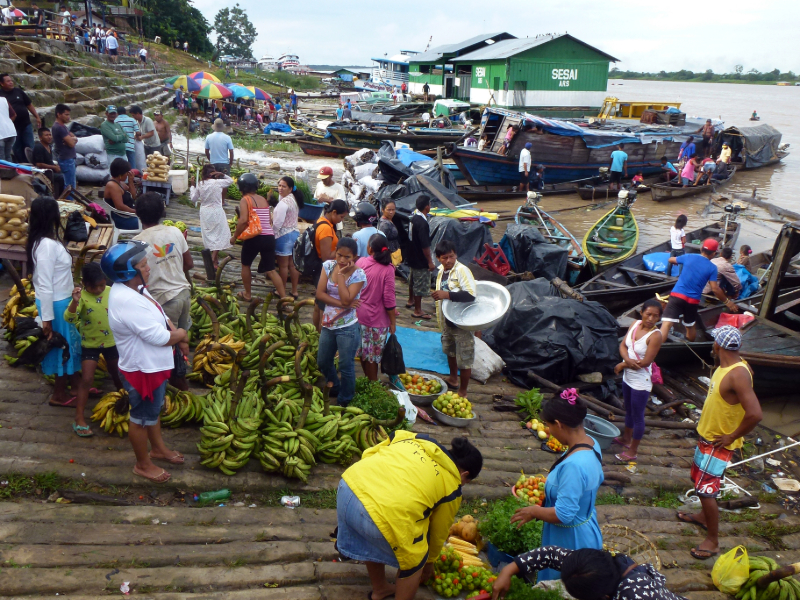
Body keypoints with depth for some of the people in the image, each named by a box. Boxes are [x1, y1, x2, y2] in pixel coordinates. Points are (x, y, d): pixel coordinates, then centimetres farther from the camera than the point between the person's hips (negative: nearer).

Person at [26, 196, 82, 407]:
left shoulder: (47, 240, 4)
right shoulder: (47, 245, -26)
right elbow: (44, 286, -25)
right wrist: (46, 318, -22)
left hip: (62, 300, 9)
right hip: (56, 304, -9)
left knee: (71, 343, 21)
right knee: (64, 347, 5)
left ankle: (75, 384, 36)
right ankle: (59, 395, 21)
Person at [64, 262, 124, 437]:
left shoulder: (111, 292, -7)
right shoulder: (82, 296, -19)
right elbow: (69, 319, -31)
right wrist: (75, 301, -46)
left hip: (111, 341, 4)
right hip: (90, 344, -4)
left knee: (117, 374, 21)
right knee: (86, 379, -8)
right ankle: (79, 418, -1)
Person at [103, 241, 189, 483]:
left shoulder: (135, 288, 0)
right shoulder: (127, 301, -32)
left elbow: (161, 316, 11)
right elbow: (158, 336, -31)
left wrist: (178, 337, -4)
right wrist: (181, 334, -12)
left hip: (154, 365, 10)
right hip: (142, 370, -10)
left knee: (154, 409, 27)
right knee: (142, 417, 11)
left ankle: (158, 448, 49)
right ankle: (143, 464, 31)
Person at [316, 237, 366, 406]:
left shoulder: (358, 274, -14)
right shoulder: (328, 266, -2)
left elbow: (346, 299, -25)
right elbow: (319, 293, -10)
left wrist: (341, 274, -21)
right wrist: (342, 304, -19)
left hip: (347, 328, -5)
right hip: (328, 324, 6)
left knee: (346, 366, 5)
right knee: (323, 362, 20)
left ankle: (344, 401, 26)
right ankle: (334, 389, 47)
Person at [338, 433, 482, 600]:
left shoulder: (413, 438, 23)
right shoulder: (451, 487, 13)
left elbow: (368, 454, 20)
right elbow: (438, 533, 25)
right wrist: (429, 562, 43)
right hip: (387, 516, -6)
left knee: (372, 542, 36)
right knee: (413, 560, 24)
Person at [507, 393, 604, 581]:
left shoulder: (574, 465, -35)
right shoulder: (591, 443, -6)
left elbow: (563, 515, -30)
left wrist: (533, 511, -14)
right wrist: (549, 485, 13)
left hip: (570, 541, -9)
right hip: (586, 529, 9)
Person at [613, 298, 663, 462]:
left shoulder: (655, 335, -23)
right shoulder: (635, 324, -3)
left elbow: (646, 362, -24)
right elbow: (623, 345, -1)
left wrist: (622, 365, -14)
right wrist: (628, 359, -21)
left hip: (641, 382, -7)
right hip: (628, 377, 7)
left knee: (637, 416, 7)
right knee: (629, 410, 26)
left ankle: (632, 451, 21)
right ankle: (626, 438, 47)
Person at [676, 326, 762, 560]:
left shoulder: (738, 374, -29)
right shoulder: (725, 367, 1)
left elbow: (755, 414, -36)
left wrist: (732, 437, -24)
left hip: (719, 442, -10)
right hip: (707, 435, 10)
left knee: (706, 489, -3)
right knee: (698, 479, 25)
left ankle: (712, 541, 12)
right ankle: (704, 516, 47)